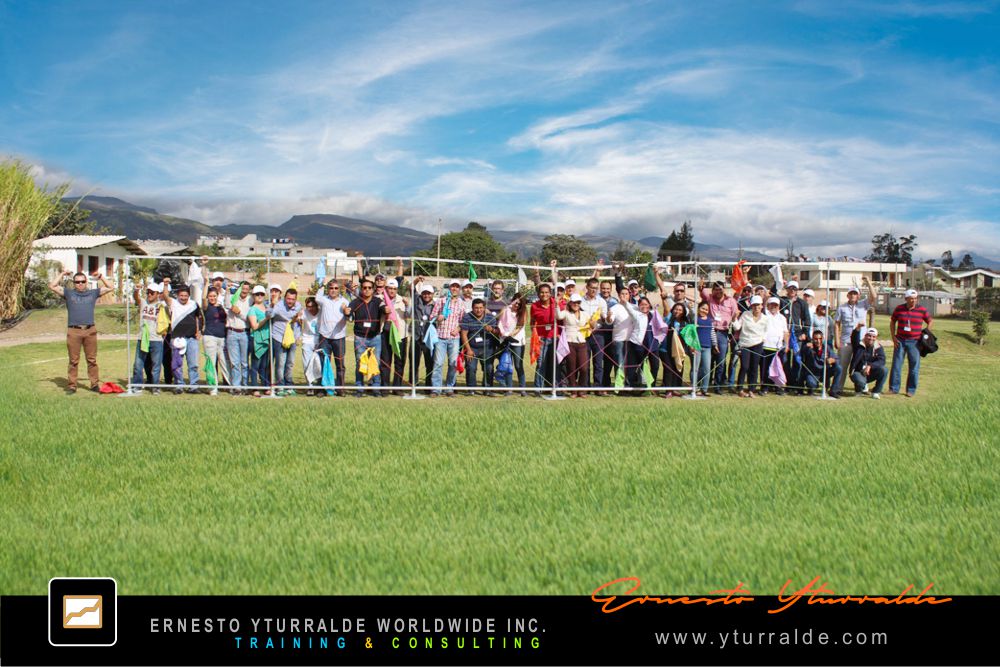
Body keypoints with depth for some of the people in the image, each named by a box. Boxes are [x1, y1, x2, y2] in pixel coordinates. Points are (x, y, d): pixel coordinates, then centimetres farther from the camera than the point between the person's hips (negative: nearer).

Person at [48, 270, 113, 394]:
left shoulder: (93, 293, 17)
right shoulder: (68, 293, 13)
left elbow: (110, 288, 21)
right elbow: (52, 286, 7)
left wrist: (100, 277, 15)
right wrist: (62, 275, 10)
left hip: (90, 331, 1)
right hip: (73, 331, -1)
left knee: (92, 360, 4)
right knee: (73, 361, 0)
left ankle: (95, 384, 8)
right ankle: (71, 386, 4)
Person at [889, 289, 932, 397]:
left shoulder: (922, 310, -3)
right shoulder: (899, 309, 2)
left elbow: (930, 321, 10)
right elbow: (892, 322, 12)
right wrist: (893, 337, 4)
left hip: (914, 342, -1)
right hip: (900, 340, 1)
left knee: (914, 366, 2)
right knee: (896, 364, 2)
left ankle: (911, 390, 11)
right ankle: (894, 388, 10)